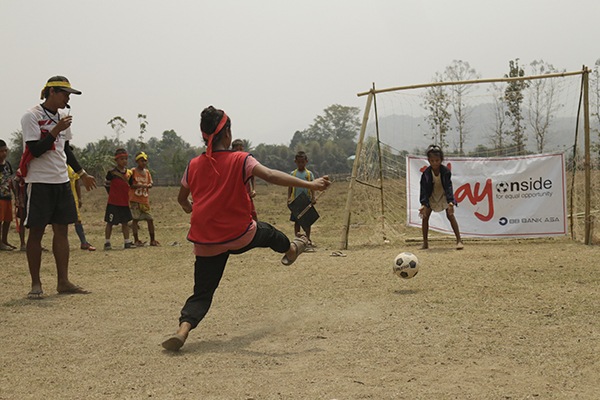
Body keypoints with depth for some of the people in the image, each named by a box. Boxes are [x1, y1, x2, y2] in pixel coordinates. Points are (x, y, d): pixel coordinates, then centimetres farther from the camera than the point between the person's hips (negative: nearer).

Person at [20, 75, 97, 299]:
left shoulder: (62, 117, 14)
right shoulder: (32, 117, -9)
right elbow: (35, 150, -16)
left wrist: (81, 173, 23)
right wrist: (55, 131, -21)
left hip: (62, 180, 7)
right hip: (40, 181, -7)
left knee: (62, 230, 6)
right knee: (36, 232, -1)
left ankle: (63, 281, 10)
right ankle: (35, 284, 6)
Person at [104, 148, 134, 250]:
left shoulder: (129, 173, 5)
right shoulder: (112, 173, -12)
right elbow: (106, 185, 0)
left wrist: (125, 196, 11)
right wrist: (113, 195, 3)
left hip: (125, 203, 5)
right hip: (113, 203, -5)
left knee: (125, 222, 10)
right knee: (110, 223, 1)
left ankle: (127, 242, 16)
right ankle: (107, 242, 8)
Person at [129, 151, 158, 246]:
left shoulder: (147, 172, 12)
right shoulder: (133, 171, -3)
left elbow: (150, 184, 13)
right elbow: (130, 185, -8)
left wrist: (147, 185, -10)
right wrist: (140, 185, -21)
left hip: (145, 200, 5)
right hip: (135, 200, -5)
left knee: (150, 219, 3)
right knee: (135, 219, -1)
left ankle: (152, 240, 12)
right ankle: (136, 240, 6)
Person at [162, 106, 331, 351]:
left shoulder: (194, 166, 4)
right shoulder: (240, 161, -9)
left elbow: (181, 198, 18)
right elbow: (270, 176, -22)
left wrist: (188, 207, 42)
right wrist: (310, 184, -24)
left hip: (206, 243, 3)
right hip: (239, 236, -2)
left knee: (202, 292, 8)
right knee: (266, 232, 31)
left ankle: (183, 329, -15)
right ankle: (290, 249, 61)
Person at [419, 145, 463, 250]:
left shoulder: (446, 171, -23)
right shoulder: (426, 173, -20)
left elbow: (449, 187, -26)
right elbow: (424, 189, -20)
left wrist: (450, 202, -38)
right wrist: (424, 204, -31)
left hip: (444, 196, -2)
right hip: (432, 197, 2)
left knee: (450, 215, -16)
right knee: (425, 216, -8)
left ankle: (459, 240, -12)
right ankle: (425, 242, 2)